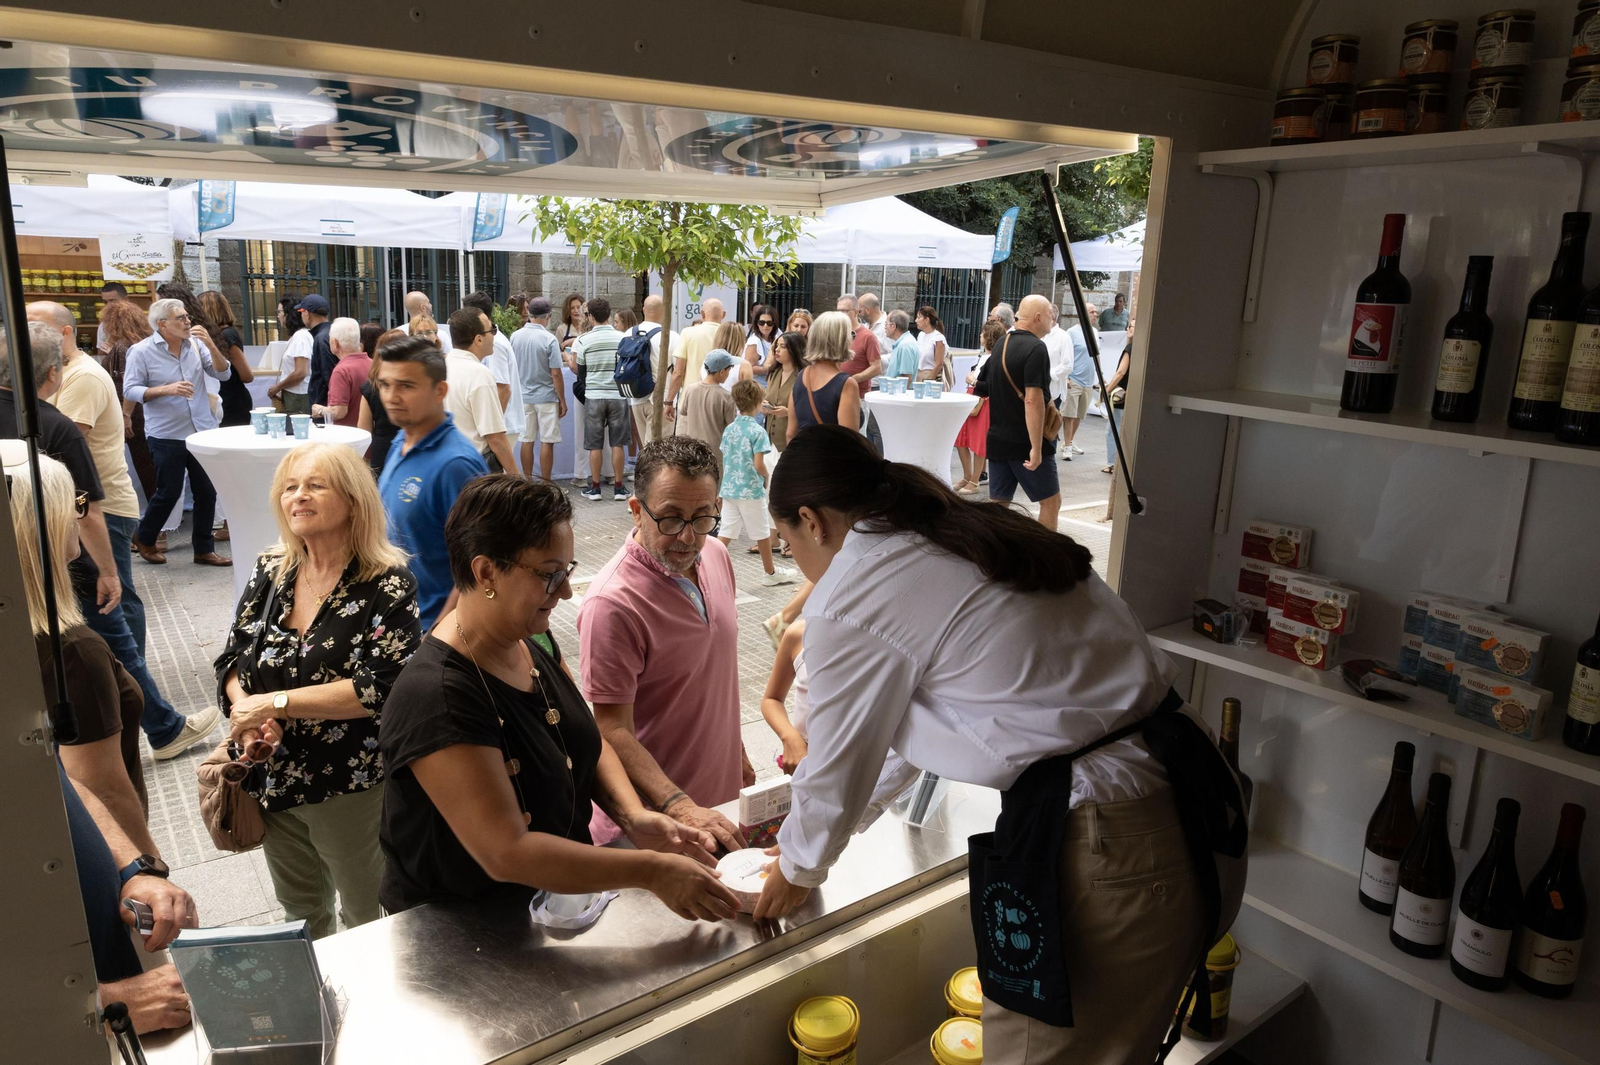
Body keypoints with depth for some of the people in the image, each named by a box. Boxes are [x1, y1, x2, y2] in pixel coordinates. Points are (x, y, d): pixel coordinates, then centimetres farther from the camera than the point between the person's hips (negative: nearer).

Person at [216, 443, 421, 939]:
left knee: (370, 920, 13)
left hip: (353, 786, -5)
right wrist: (245, 708, -15)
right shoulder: (270, 571, 1)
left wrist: (276, 702, -24)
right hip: (273, 780, 6)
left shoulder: (387, 585, -18)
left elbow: (382, 687, -25)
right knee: (299, 912, 26)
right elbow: (231, 659, 6)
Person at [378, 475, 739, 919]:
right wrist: (652, 870, -27)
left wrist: (634, 816, -9)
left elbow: (589, 743, 10)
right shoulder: (437, 698, -26)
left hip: (561, 896, 7)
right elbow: (506, 853, -28)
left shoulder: (534, 641, 1)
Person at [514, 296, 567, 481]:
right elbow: (556, 374, -13)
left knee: (527, 440, 9)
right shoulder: (549, 339, -14)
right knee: (547, 442, 2)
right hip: (546, 397, -5)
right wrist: (562, 400, -5)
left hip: (523, 396, 5)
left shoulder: (515, 336, 1)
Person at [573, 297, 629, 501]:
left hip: (593, 395, -1)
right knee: (617, 443, 6)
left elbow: (576, 368, 0)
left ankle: (594, 487, 11)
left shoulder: (583, 340, -6)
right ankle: (618, 487, 8)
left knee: (595, 445, 7)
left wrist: (567, 357, 21)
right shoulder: (622, 338, -2)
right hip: (618, 394, 1)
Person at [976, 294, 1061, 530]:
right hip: (1025, 443, -8)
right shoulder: (1035, 348, -16)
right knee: (1051, 501, 6)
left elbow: (984, 388, 20)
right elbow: (1033, 400, -25)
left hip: (998, 439, 8)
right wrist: (1036, 447, -25)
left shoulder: (1002, 343, 10)